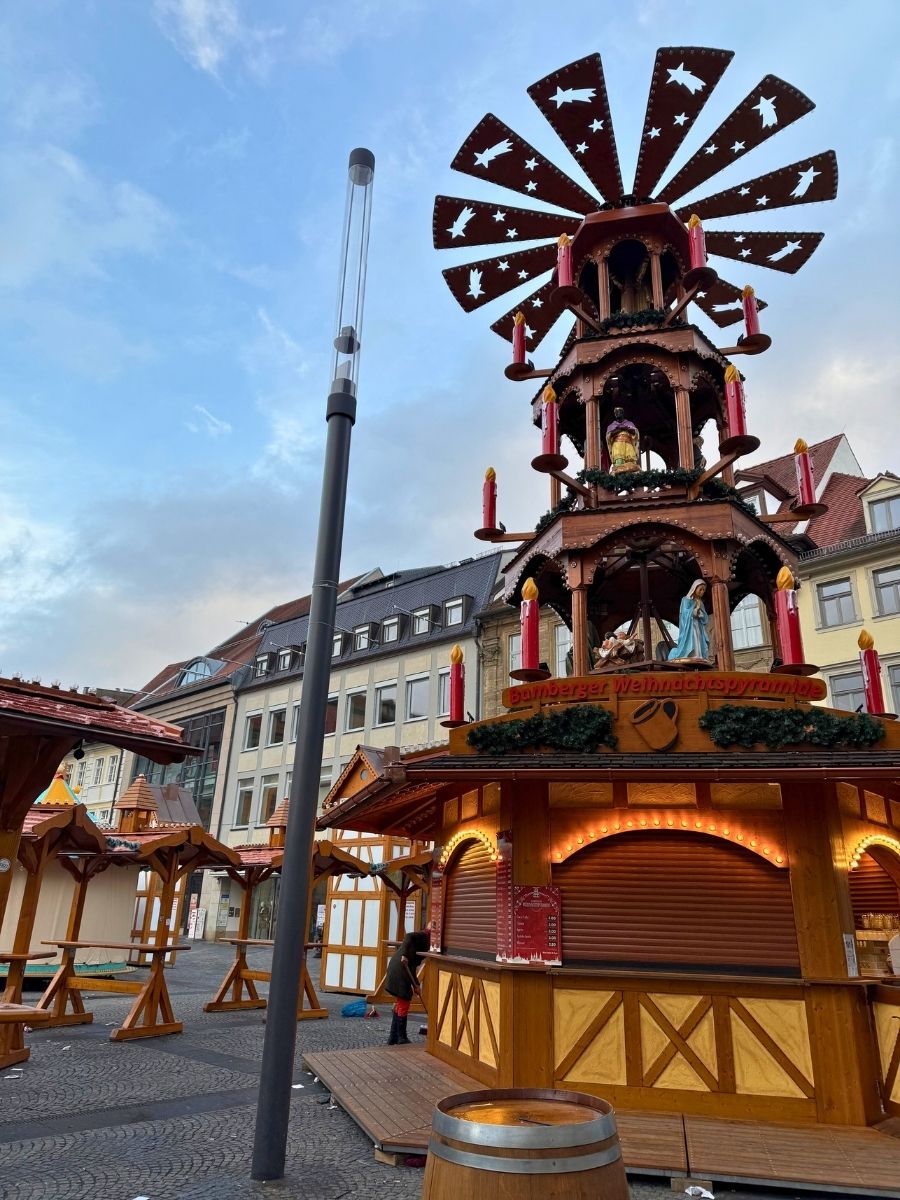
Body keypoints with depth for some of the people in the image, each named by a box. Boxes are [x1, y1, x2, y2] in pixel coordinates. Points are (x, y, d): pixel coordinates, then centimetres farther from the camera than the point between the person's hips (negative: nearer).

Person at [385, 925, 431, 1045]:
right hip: (401, 969, -9)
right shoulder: (424, 936, -3)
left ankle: (393, 1038, 26)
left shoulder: (422, 937, 22)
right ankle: (402, 1039, 12)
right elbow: (408, 936, -25)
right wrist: (405, 955, -32)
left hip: (396, 967, 9)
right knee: (404, 1004, 3)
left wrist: (415, 985, 23)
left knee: (400, 1004, 19)